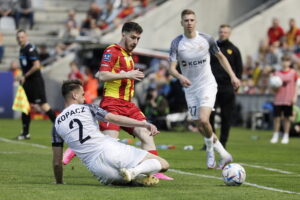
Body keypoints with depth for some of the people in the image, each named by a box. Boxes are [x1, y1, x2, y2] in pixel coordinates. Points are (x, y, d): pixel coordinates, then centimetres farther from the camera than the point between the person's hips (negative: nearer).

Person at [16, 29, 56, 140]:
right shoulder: (22, 49, 13)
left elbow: (37, 65, -22)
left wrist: (25, 76, -16)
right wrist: (23, 77, 11)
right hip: (27, 82, 9)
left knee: (43, 104, -9)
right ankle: (25, 133, 13)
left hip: (35, 80, -9)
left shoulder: (30, 49, -15)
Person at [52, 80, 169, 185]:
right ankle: (135, 171, -28)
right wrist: (145, 124, -8)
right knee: (163, 164, 0)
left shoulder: (57, 123, 15)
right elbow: (115, 119, -5)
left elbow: (57, 162, 15)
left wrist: (59, 183, 30)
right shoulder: (87, 108, 9)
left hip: (94, 166, 3)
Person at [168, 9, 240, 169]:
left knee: (203, 120, -23)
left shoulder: (206, 40, -5)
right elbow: (172, 68, -13)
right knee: (200, 127, 3)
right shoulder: (177, 43, -6)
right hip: (190, 89, 2)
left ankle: (210, 151, 1)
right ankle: (223, 154, 20)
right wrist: (180, 76, -35)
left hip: (207, 85, -2)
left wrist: (232, 75, 5)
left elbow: (220, 57, 11)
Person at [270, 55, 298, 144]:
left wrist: (295, 97, -1)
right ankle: (275, 136, 11)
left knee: (287, 118, 3)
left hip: (288, 100, -1)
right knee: (277, 117, 1)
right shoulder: (277, 73, 5)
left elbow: (296, 86, 7)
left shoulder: (293, 73, 2)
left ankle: (286, 136, 12)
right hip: (278, 99, 1)